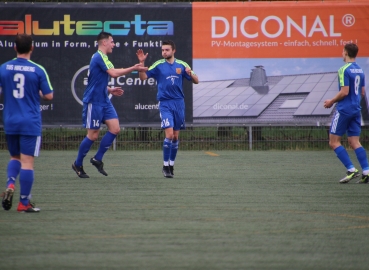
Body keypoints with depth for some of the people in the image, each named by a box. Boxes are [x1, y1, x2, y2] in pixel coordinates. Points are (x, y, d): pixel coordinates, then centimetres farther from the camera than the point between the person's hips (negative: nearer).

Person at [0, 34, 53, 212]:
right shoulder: (38, 70, -7)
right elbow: (49, 96, -3)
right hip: (30, 123, -3)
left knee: (15, 157, 21)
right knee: (27, 161, -1)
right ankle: (24, 202, -1)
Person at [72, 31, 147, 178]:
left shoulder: (100, 57, 17)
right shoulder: (99, 57, -15)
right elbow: (114, 73, -25)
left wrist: (110, 90, 13)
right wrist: (133, 68, -20)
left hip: (104, 101, 9)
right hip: (93, 101, -9)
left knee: (115, 129, -2)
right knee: (93, 134, -4)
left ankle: (97, 159, 7)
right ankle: (78, 164, 11)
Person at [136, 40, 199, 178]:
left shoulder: (182, 65, 5)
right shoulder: (158, 65, 0)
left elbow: (196, 81, 8)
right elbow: (143, 77, -4)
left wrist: (190, 74, -13)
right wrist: (141, 63, -18)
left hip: (179, 103, 3)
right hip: (165, 103, -3)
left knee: (176, 136, 7)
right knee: (169, 134, -14)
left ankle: (171, 164, 20)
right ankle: (165, 166, -5)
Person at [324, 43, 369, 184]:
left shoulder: (344, 70, -13)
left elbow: (344, 92, -18)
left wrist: (331, 101, -5)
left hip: (344, 109, -8)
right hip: (356, 110, 8)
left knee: (334, 142, 0)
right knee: (355, 142, 7)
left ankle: (351, 170, -9)